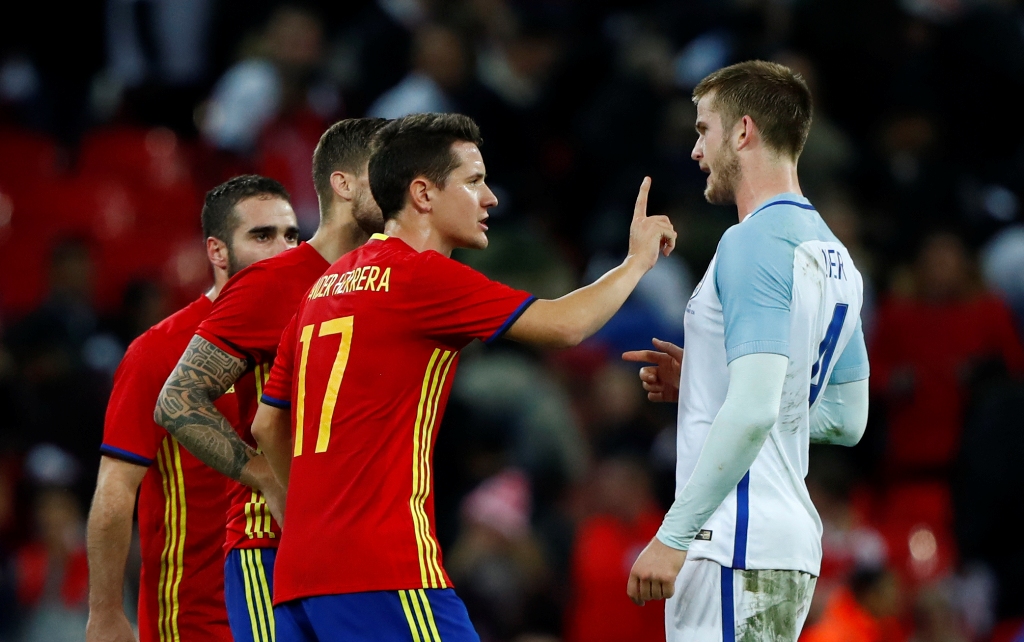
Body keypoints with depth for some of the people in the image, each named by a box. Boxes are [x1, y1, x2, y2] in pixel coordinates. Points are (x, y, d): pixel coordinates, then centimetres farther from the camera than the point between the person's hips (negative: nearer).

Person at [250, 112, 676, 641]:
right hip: (383, 572, -9)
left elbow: (268, 425, 23)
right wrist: (638, 260, 7)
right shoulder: (420, 275, -7)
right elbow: (564, 325, -9)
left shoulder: (326, 286, 18)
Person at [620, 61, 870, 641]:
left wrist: (673, 536, -20)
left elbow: (754, 411, -22)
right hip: (794, 544, 10)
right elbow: (847, 419, 22)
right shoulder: (833, 255, 16)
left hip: (738, 548, -10)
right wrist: (696, 384, 20)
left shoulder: (753, 244, -12)